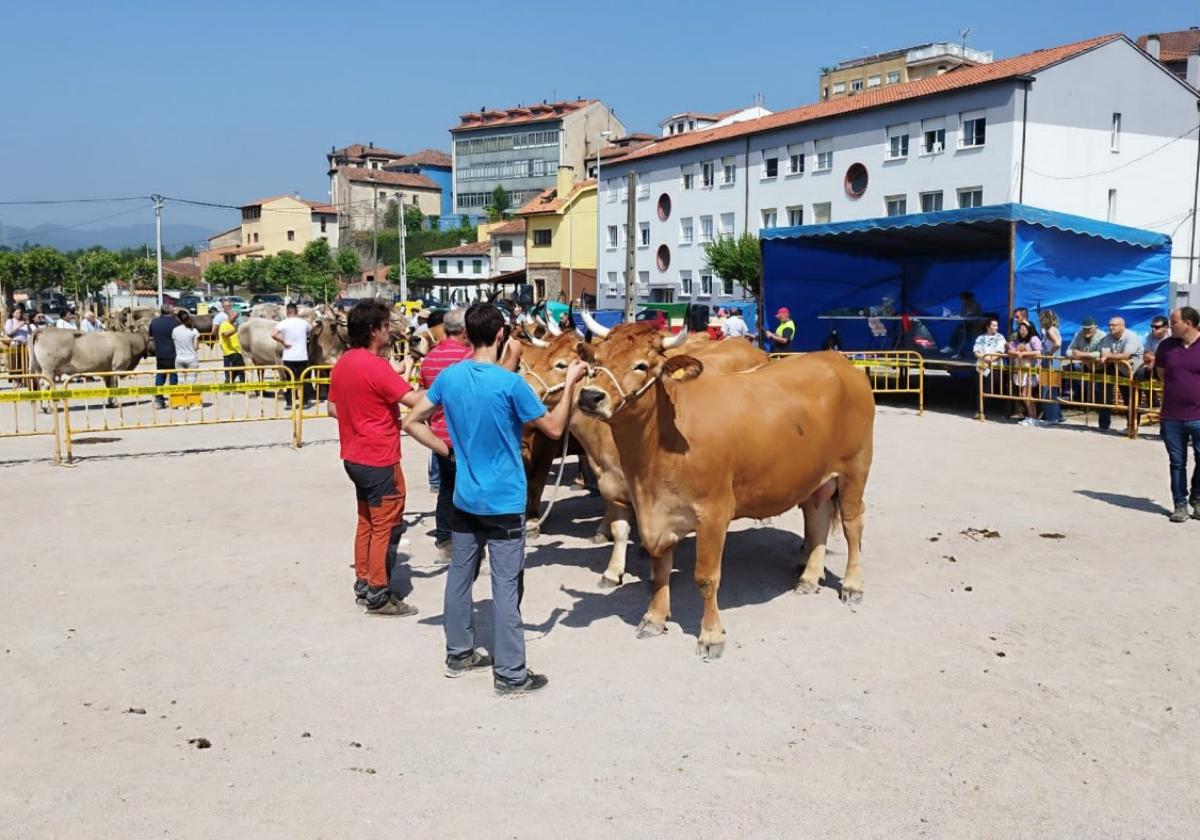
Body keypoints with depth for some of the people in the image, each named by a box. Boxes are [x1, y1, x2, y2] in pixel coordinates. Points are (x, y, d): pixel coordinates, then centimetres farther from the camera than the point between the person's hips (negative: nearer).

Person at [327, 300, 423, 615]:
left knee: (367, 521, 18)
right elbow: (415, 400, -25)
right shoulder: (376, 366, -20)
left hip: (354, 456, 9)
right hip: (379, 459, -9)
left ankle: (363, 585, 25)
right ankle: (379, 596, 5)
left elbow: (333, 408, 15)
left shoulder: (342, 363, 7)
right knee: (387, 526, -1)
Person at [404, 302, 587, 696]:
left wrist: (448, 451, 10)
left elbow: (412, 422, 4)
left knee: (460, 573, 17)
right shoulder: (510, 383, -18)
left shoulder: (448, 377, -2)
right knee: (506, 585, 0)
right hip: (504, 501, -6)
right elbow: (554, 428, -9)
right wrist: (570, 383, 0)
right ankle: (511, 675, 7)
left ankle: (458, 654, 30)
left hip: (464, 497, 6)